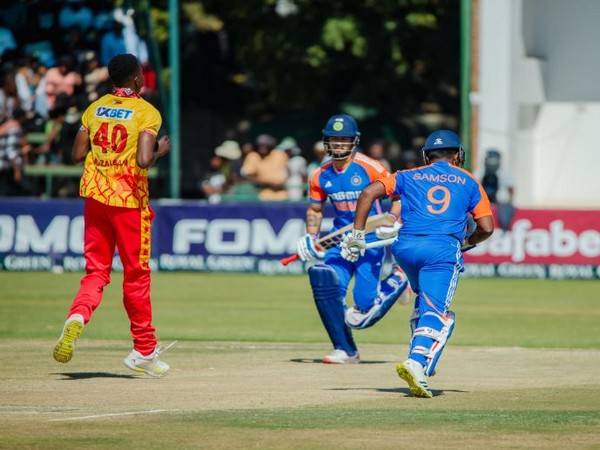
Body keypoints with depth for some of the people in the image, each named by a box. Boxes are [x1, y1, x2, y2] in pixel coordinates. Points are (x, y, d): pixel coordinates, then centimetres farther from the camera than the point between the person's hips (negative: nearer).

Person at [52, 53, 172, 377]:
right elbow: (143, 160, -21)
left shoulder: (95, 108, 6)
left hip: (95, 196, 4)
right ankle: (144, 351, 16)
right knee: (136, 274, 8)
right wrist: (161, 151, -1)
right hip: (130, 200, -4)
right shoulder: (146, 112, -9)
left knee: (95, 271, 9)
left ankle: (77, 316, -22)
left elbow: (77, 154, 6)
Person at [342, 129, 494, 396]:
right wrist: (466, 243, 32)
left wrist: (356, 234, 8)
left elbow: (369, 192, 7)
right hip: (444, 250, -3)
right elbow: (486, 227, 12)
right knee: (435, 312, -9)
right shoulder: (469, 182, 20)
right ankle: (417, 363, -33)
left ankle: (419, 358, 19)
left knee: (424, 300, 27)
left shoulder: (409, 177, 22)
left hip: (405, 247, 3)